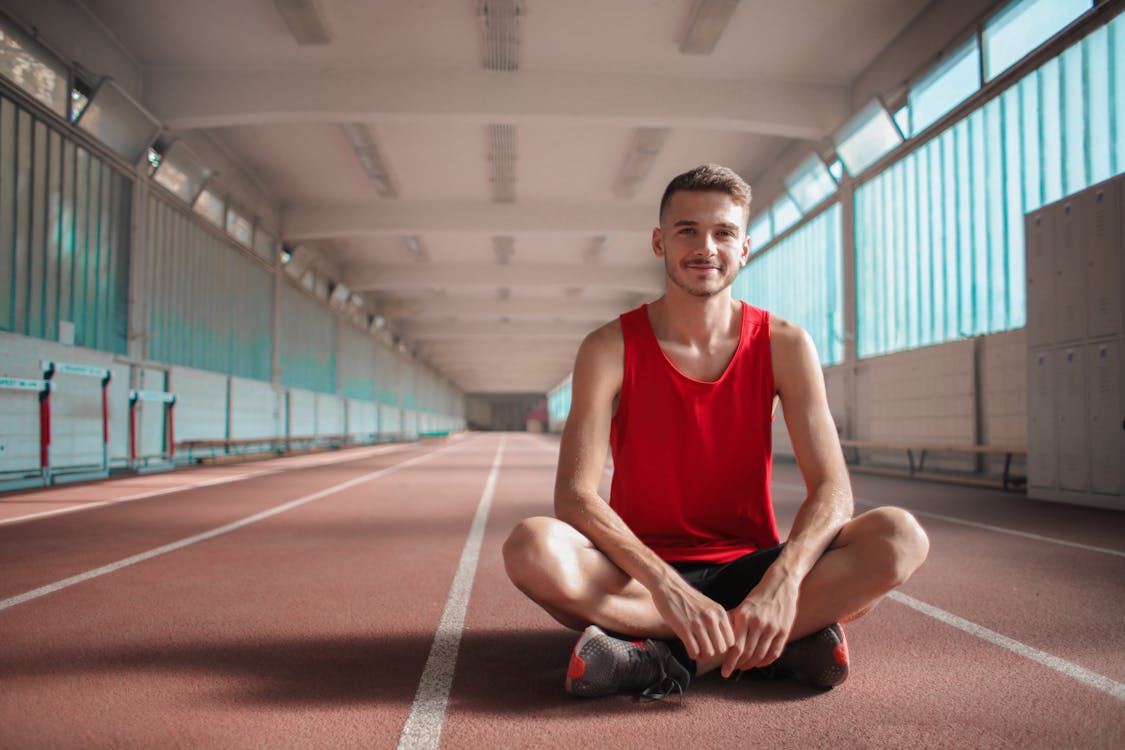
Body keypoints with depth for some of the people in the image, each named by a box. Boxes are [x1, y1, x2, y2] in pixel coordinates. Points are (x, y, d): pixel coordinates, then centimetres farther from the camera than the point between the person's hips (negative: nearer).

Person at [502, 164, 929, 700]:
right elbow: (574, 495, -17)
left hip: (747, 571, 2)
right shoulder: (610, 348, -6)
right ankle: (782, 643, -26)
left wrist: (782, 581, -30)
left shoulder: (783, 345, -1)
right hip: (642, 580, -1)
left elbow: (832, 490, -9)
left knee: (900, 535, -23)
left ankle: (663, 659, -25)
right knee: (531, 547, -32)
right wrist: (667, 587, -32)